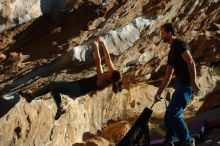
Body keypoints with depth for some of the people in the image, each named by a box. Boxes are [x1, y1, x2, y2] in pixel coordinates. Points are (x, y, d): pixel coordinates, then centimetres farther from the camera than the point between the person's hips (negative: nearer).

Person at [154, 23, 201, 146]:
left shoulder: (179, 44, -9)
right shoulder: (172, 52, 21)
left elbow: (191, 62, -21)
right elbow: (168, 76, 25)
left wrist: (194, 83, -28)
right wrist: (159, 92, 26)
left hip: (186, 85, -10)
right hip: (181, 85, 10)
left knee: (174, 115, -12)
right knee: (169, 116, 12)